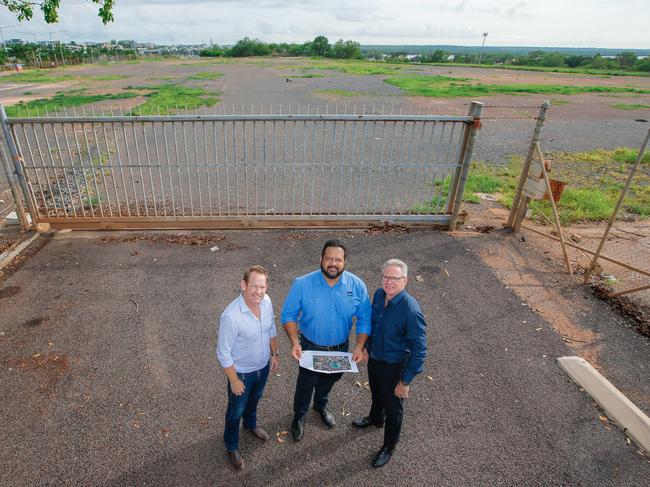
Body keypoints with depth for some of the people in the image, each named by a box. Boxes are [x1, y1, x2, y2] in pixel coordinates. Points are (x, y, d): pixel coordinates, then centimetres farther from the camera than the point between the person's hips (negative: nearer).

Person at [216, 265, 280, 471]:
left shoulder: (267, 301, -17)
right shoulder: (230, 317, -36)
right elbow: (223, 354, -24)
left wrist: (274, 354, 10)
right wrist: (234, 381, -16)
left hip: (263, 366, 5)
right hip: (242, 372, -5)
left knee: (254, 398, 32)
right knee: (236, 410, 20)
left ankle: (250, 423, 63)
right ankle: (231, 446, 48)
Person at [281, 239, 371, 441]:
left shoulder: (357, 286, -19)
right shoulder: (302, 284, -24)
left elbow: (364, 319, -10)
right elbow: (288, 315, -14)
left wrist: (359, 347, -19)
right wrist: (295, 343, -25)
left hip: (340, 348, 2)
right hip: (310, 347, -2)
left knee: (329, 381, 28)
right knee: (306, 384, 19)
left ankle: (321, 406, 60)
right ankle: (299, 416, 51)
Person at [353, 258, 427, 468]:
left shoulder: (410, 311, -34)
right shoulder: (379, 294, -14)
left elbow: (419, 350, -25)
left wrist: (405, 382, -19)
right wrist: (366, 347, 15)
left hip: (394, 366, -6)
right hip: (374, 358, 6)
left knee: (393, 408, 19)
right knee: (376, 393, 33)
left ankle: (389, 446, 45)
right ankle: (375, 418, 64)